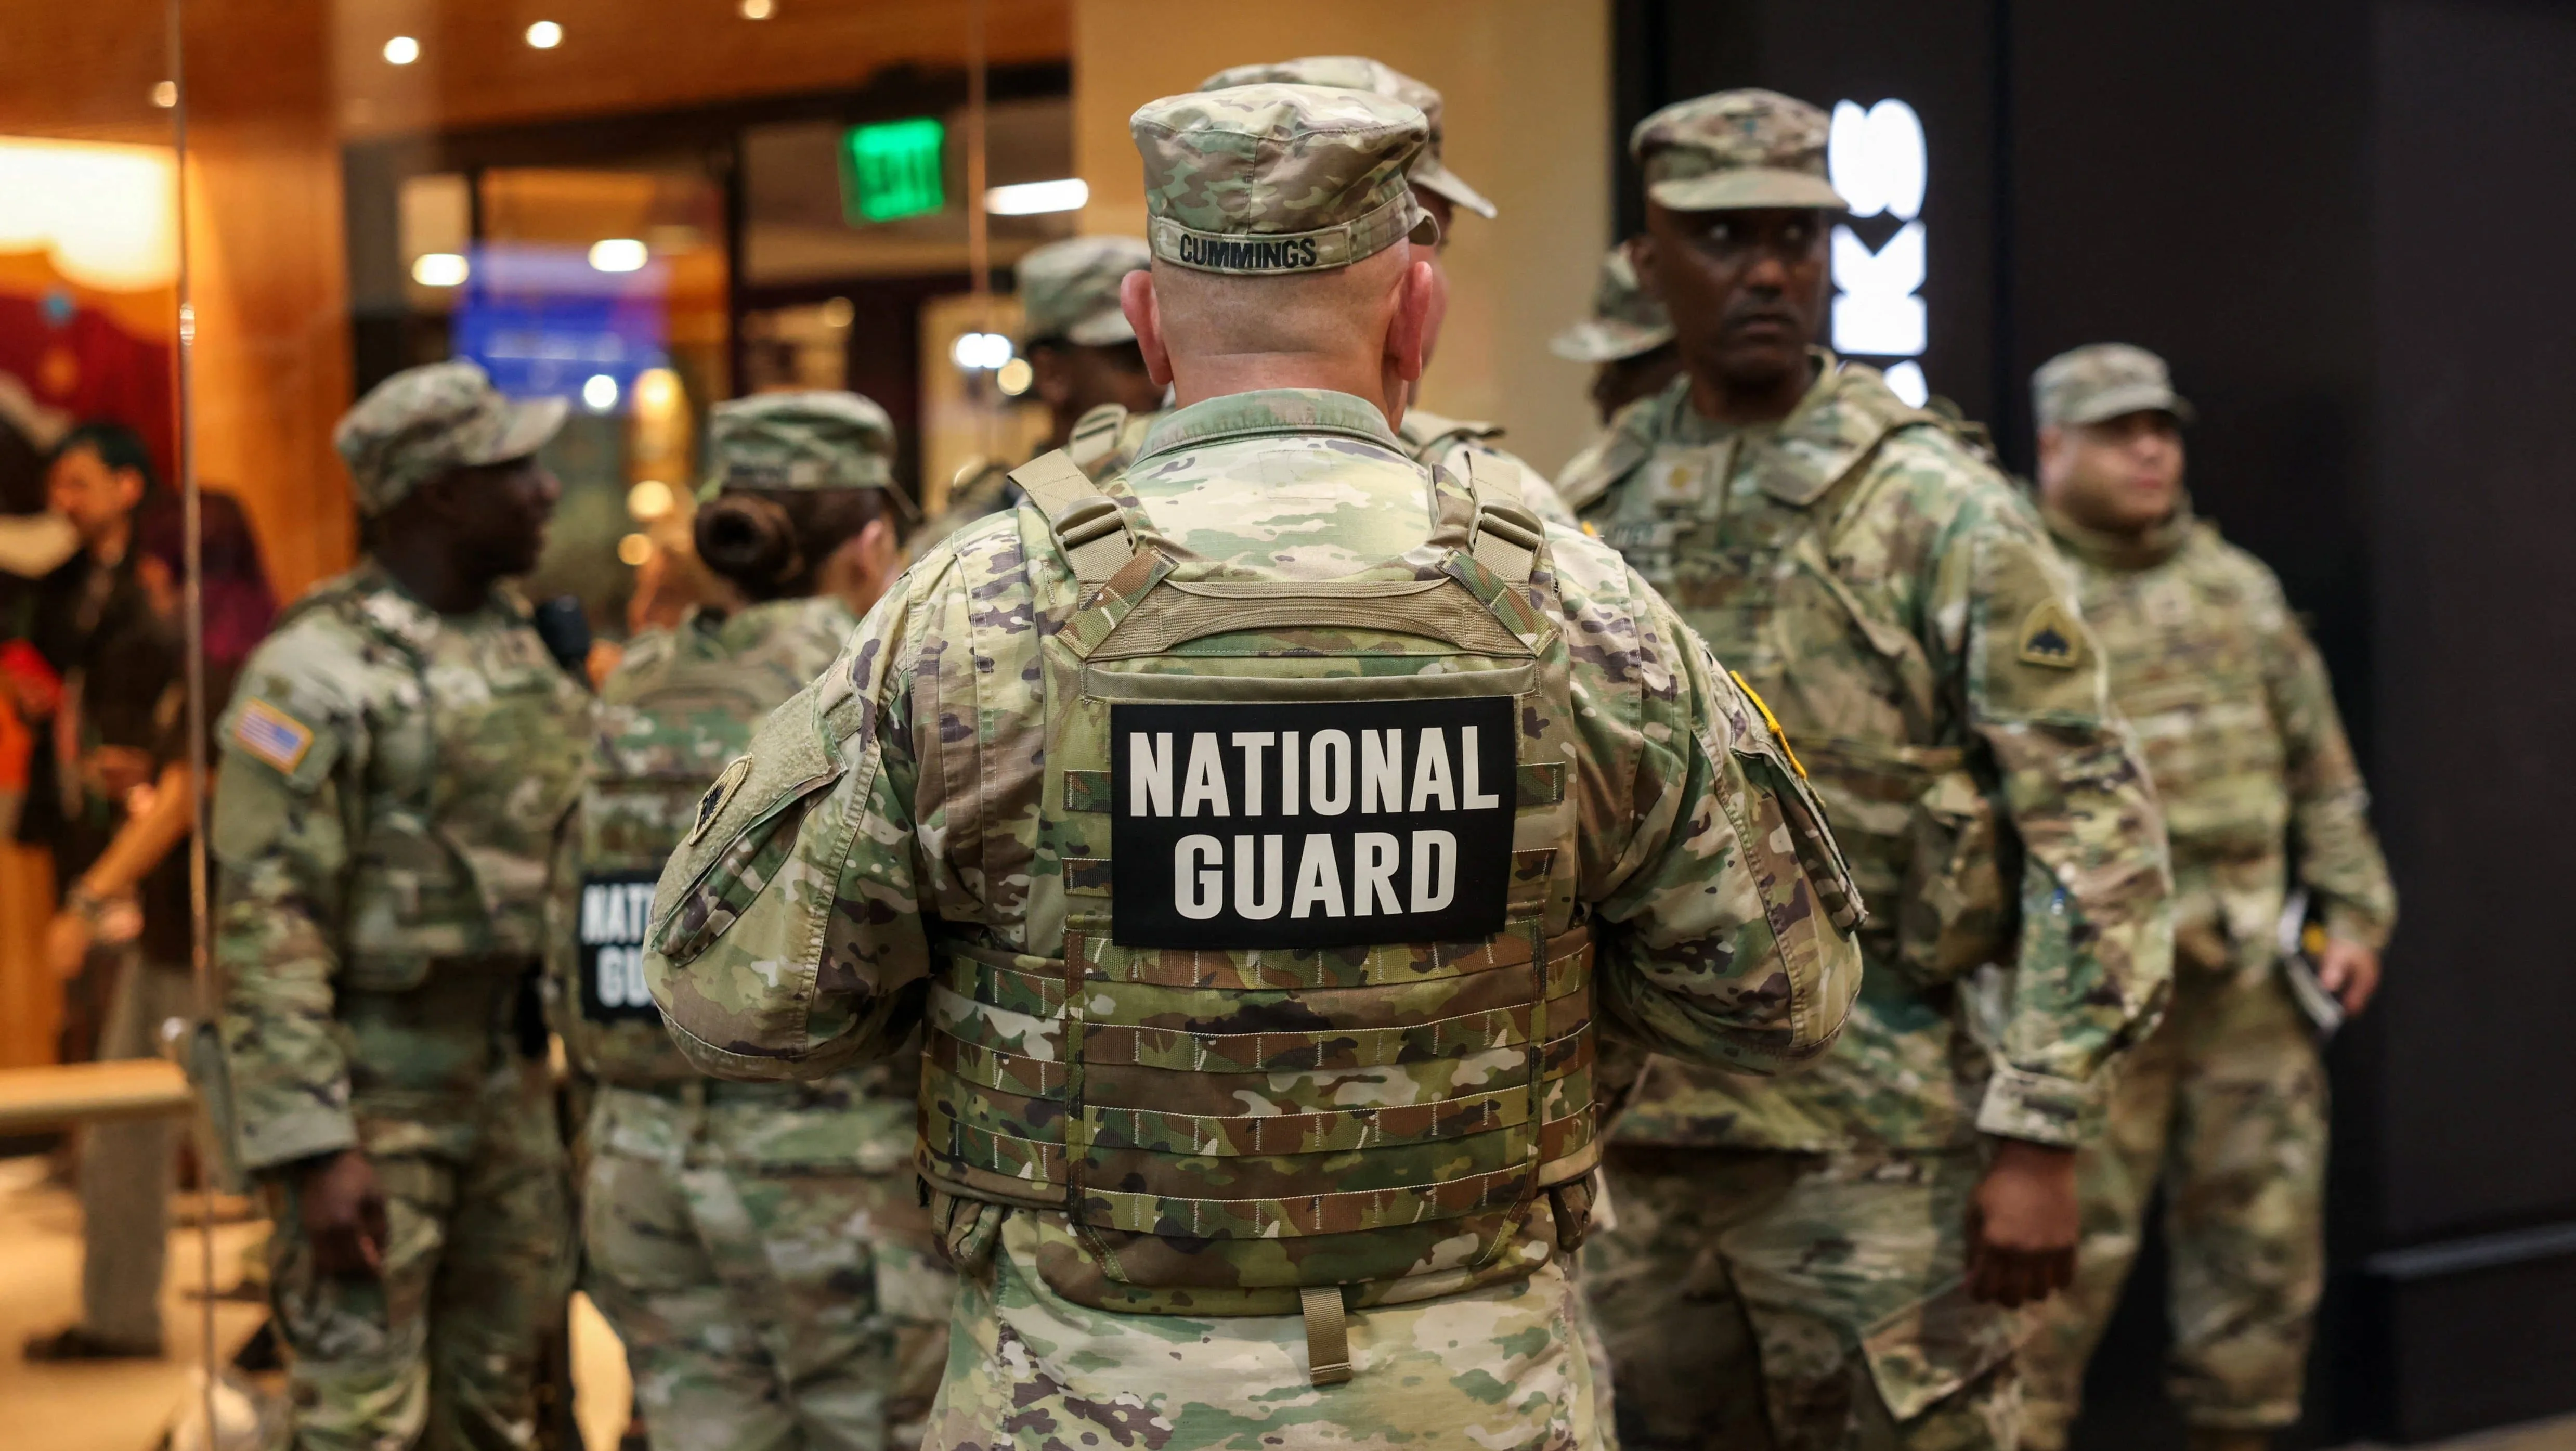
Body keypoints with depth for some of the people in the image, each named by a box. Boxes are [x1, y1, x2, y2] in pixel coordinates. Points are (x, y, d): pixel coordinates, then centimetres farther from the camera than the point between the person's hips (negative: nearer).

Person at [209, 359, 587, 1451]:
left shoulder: (523, 647, 11)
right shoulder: (317, 675, -13)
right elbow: (265, 928, -17)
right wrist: (312, 1149, -22)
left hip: (508, 1074, 7)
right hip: (372, 1086, -7)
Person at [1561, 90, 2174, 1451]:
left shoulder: (1942, 511, -6)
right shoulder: (1586, 519, 9)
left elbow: (2094, 830, -9)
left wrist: (2040, 1134, -14)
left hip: (1875, 1136, -5)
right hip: (1631, 1141, 5)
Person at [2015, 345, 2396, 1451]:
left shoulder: (2241, 590, 15)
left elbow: (2322, 770, 18)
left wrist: (2355, 911, 10)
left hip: (2252, 980, 6)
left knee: (2266, 1233, 9)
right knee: (2073, 1240, -4)